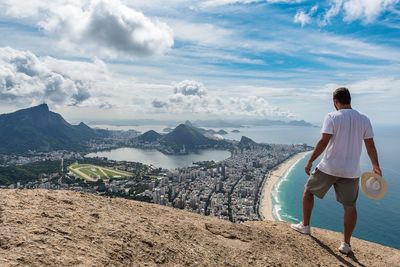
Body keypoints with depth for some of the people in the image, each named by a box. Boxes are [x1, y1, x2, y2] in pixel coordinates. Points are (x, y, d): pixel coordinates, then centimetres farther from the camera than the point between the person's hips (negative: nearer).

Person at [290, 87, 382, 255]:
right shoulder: (364, 120, 4)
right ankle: (346, 244, 19)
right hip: (351, 171, 4)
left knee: (308, 190, 17)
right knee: (350, 206, 14)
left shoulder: (332, 117, -9)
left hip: (329, 167, -4)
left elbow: (323, 142, -16)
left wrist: (310, 161, -10)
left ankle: (305, 226, 26)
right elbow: (371, 146, 6)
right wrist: (376, 166, 18)